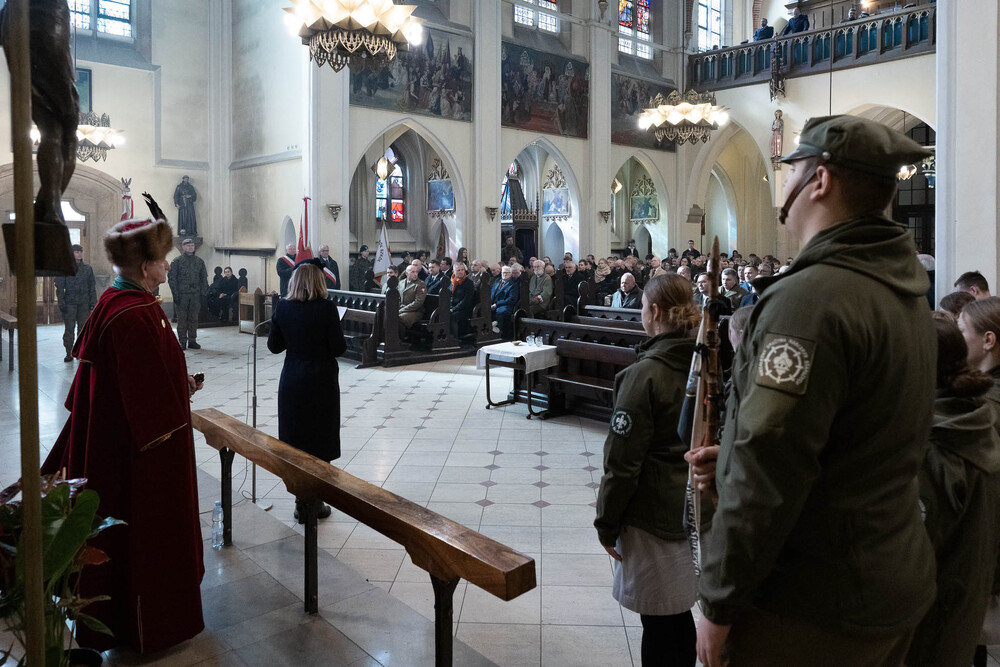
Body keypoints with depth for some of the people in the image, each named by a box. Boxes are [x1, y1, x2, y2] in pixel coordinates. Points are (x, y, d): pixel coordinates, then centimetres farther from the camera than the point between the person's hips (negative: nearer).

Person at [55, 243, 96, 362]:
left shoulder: (87, 269, 10)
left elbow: (92, 287, 11)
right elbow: (59, 287, 1)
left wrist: (93, 302, 4)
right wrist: (61, 302, -7)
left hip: (84, 303, 2)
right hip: (69, 303, -2)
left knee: (83, 329, 5)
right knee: (69, 329, -1)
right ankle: (69, 353, 5)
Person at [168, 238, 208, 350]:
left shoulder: (199, 261, 12)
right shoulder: (177, 261, 2)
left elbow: (204, 278, 14)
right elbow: (172, 278, -1)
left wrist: (203, 292, 5)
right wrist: (175, 293, -9)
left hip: (195, 294, 3)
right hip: (181, 294, -3)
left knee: (194, 318, 5)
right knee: (182, 318, -1)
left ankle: (192, 341, 12)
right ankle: (182, 342, 4)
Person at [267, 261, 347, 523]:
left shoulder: (282, 308, -3)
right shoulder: (326, 308, -15)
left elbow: (274, 346, 3)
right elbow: (338, 348, -15)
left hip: (291, 381, 4)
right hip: (321, 382, -3)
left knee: (294, 440, 12)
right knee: (320, 442, 8)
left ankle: (301, 503, 19)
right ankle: (316, 503, 16)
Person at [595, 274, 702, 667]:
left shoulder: (644, 375, -20)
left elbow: (623, 461, -17)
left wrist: (606, 523, -6)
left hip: (654, 514, -7)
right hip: (695, 512, 7)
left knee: (658, 623, 8)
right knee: (680, 615, 21)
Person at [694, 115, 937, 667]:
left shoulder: (810, 297, -25)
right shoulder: (905, 292, 7)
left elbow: (766, 474, -27)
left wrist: (719, 602, -16)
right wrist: (731, 458, 12)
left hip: (814, 609, -9)